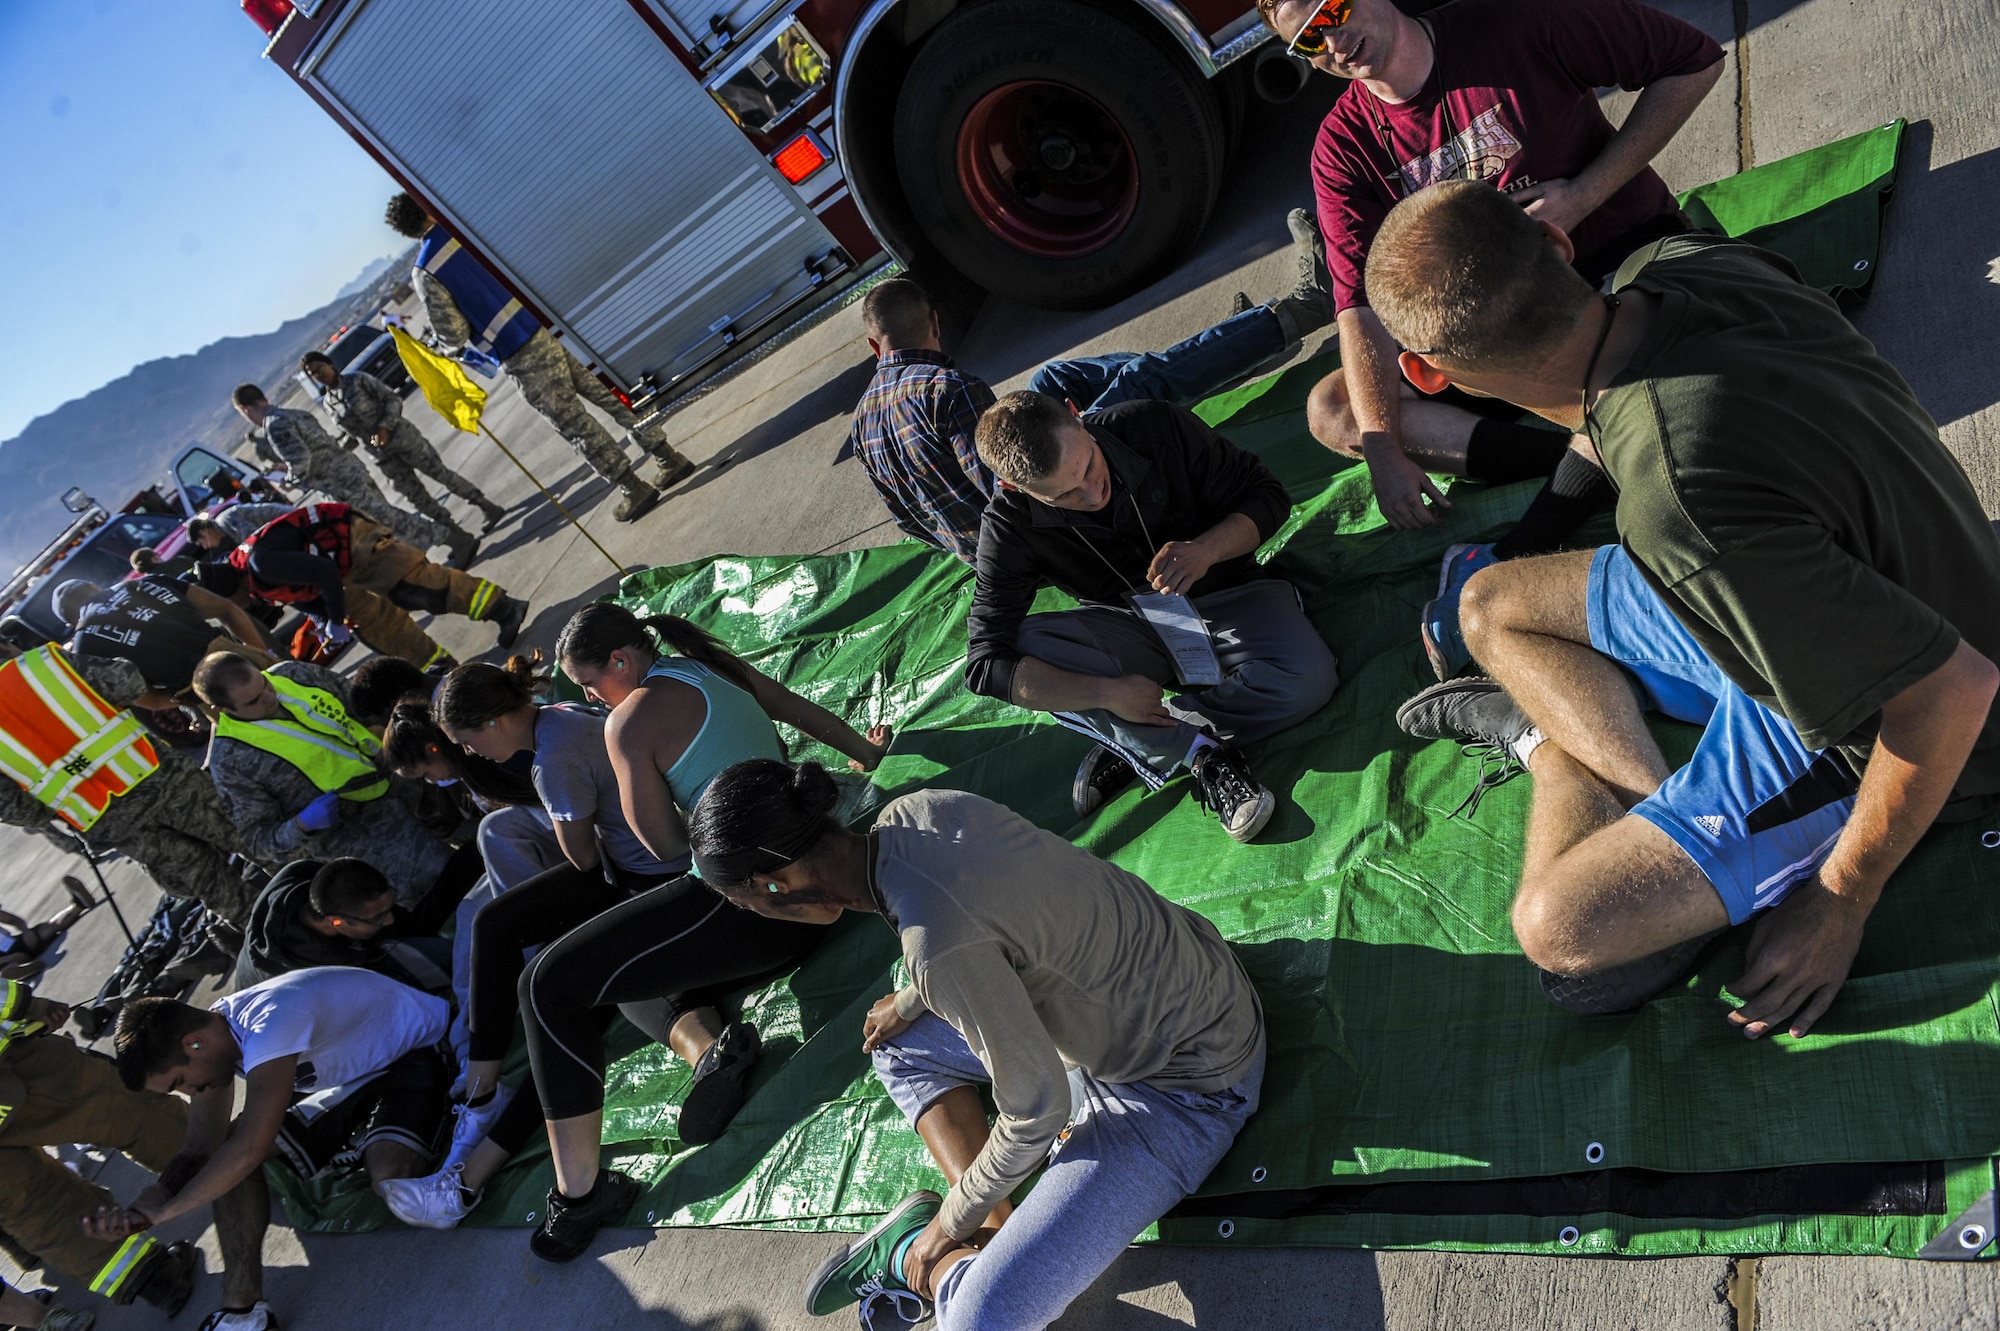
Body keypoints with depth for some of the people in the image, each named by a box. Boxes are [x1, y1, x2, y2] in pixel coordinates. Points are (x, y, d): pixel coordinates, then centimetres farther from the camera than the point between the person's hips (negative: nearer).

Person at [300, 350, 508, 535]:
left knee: (440, 473, -1)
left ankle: (488, 508, 9)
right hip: (383, 455, 4)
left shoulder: (357, 379, -7)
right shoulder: (325, 405, 7)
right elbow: (348, 434, 15)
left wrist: (384, 427, -21)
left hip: (402, 437, -4)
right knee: (416, 497, 4)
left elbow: (393, 398, -8)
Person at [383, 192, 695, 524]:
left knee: (574, 425, 2)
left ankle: (635, 489, 4)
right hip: (540, 332, 6)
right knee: (600, 393, 12)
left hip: (518, 359, -6)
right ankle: (668, 457, 15)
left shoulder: (425, 273, -8)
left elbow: (453, 335, -10)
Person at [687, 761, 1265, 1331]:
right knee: (900, 1048, 19)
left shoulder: (936, 946, -34)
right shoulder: (911, 811, -9)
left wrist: (953, 1220, -5)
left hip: (1184, 1086, -9)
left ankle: (916, 1254, 13)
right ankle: (997, 1234, 8)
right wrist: (911, 1003, 26)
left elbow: (1037, 1109, -22)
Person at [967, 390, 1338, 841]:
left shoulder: (1158, 427, -20)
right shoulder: (1009, 528, -20)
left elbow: (1267, 495, -9)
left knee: (1307, 678, -30)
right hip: (1128, 631, 0)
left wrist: (1206, 549, -30)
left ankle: (1129, 744, -18)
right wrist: (1108, 692, -36)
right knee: (1025, 645, -30)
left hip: (1223, 596, 0)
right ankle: (1202, 751, -26)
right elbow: (986, 664, -26)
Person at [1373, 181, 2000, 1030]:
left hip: (1875, 726, -8)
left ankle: (1549, 741, 9)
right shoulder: (1677, 261, -19)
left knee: (1563, 925, -18)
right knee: (1490, 606, 10)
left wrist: (1841, 900, -19)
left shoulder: (1681, 505, -43)